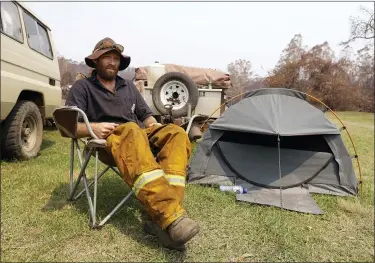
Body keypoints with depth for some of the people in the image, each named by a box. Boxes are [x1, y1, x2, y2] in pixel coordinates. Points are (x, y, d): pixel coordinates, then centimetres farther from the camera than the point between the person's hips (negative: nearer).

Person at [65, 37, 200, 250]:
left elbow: (146, 115, 23)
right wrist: (93, 127, -19)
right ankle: (171, 216, -54)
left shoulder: (129, 86, 25)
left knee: (176, 133, -26)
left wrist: (154, 125, 0)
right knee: (131, 131, -41)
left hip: (140, 135, 5)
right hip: (109, 139, -5)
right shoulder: (83, 87, 10)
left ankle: (163, 216, -42)